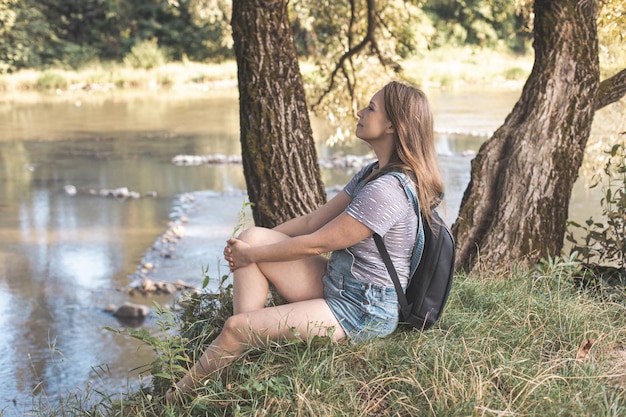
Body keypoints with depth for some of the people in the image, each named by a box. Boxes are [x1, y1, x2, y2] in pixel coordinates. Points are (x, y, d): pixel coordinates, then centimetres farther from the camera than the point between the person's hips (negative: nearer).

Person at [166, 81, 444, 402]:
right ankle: (245, 348, -6)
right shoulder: (374, 174, 7)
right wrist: (251, 244, 2)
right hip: (334, 285, 10)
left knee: (236, 327, -14)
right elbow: (314, 221, 8)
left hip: (363, 312, -10)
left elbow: (315, 243, -19)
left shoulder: (388, 190, -25)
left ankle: (177, 396, 10)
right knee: (252, 237, -3)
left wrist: (251, 255, -7)